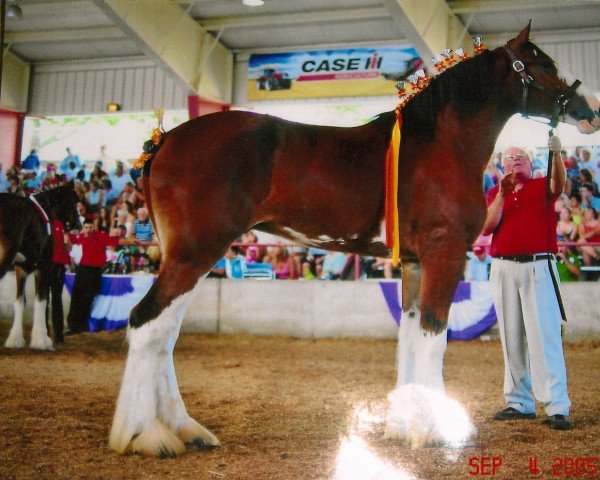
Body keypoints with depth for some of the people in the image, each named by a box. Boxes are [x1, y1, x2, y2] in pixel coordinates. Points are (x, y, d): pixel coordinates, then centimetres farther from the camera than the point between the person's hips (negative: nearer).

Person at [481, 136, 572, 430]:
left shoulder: (541, 187, 8)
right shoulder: (495, 193, 14)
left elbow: (559, 183, -16)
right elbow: (487, 228, -1)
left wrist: (556, 154, -32)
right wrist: (502, 193, -9)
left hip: (538, 267, -3)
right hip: (503, 270, 3)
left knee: (544, 336, -9)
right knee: (512, 339, 7)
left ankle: (557, 408, -10)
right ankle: (519, 403, 14)